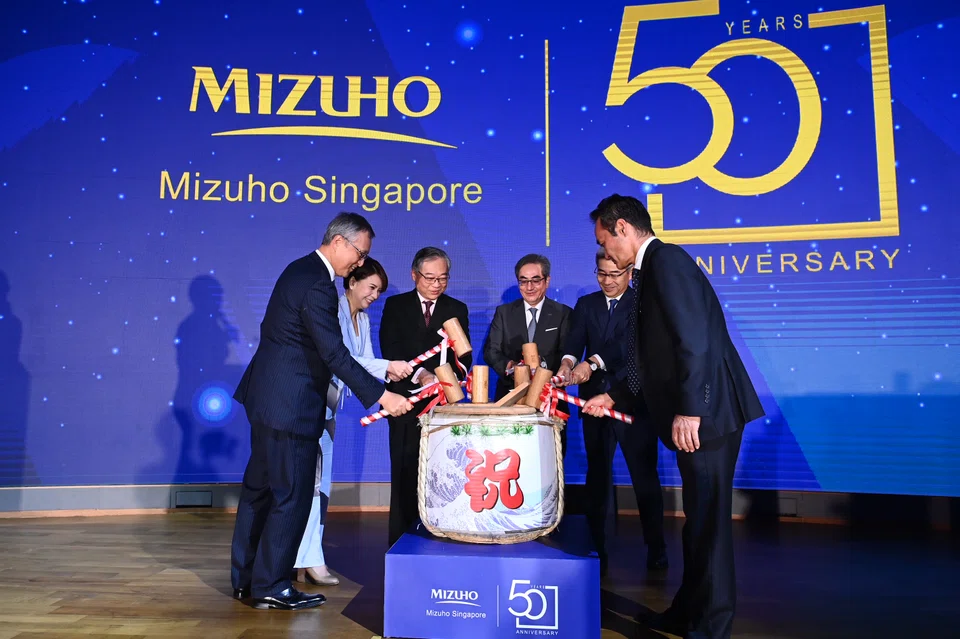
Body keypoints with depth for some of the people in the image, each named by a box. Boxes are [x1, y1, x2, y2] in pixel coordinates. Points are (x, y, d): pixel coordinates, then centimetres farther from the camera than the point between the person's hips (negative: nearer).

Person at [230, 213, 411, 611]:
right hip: (290, 405, -11)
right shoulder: (317, 286, -21)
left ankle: (245, 579, 31)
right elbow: (335, 354, -25)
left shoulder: (301, 269, 10)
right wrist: (380, 395, -22)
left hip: (267, 398, 11)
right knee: (292, 496, 2)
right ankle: (271, 587, 15)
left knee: (259, 488, 17)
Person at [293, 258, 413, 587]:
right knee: (312, 477, -9)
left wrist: (392, 372, -15)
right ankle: (308, 560, -3)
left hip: (329, 407, 9)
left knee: (320, 482, 10)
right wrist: (387, 366, -31)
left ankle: (304, 558, 17)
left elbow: (364, 361, 4)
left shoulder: (362, 319, 11)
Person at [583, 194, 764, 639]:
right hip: (693, 413, 10)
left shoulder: (666, 260, -12)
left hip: (706, 411, -10)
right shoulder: (653, 269, 17)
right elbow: (658, 358, 19)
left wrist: (688, 410, -24)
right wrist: (613, 397, 18)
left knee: (707, 518, 1)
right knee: (698, 516, 18)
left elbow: (695, 340, -22)